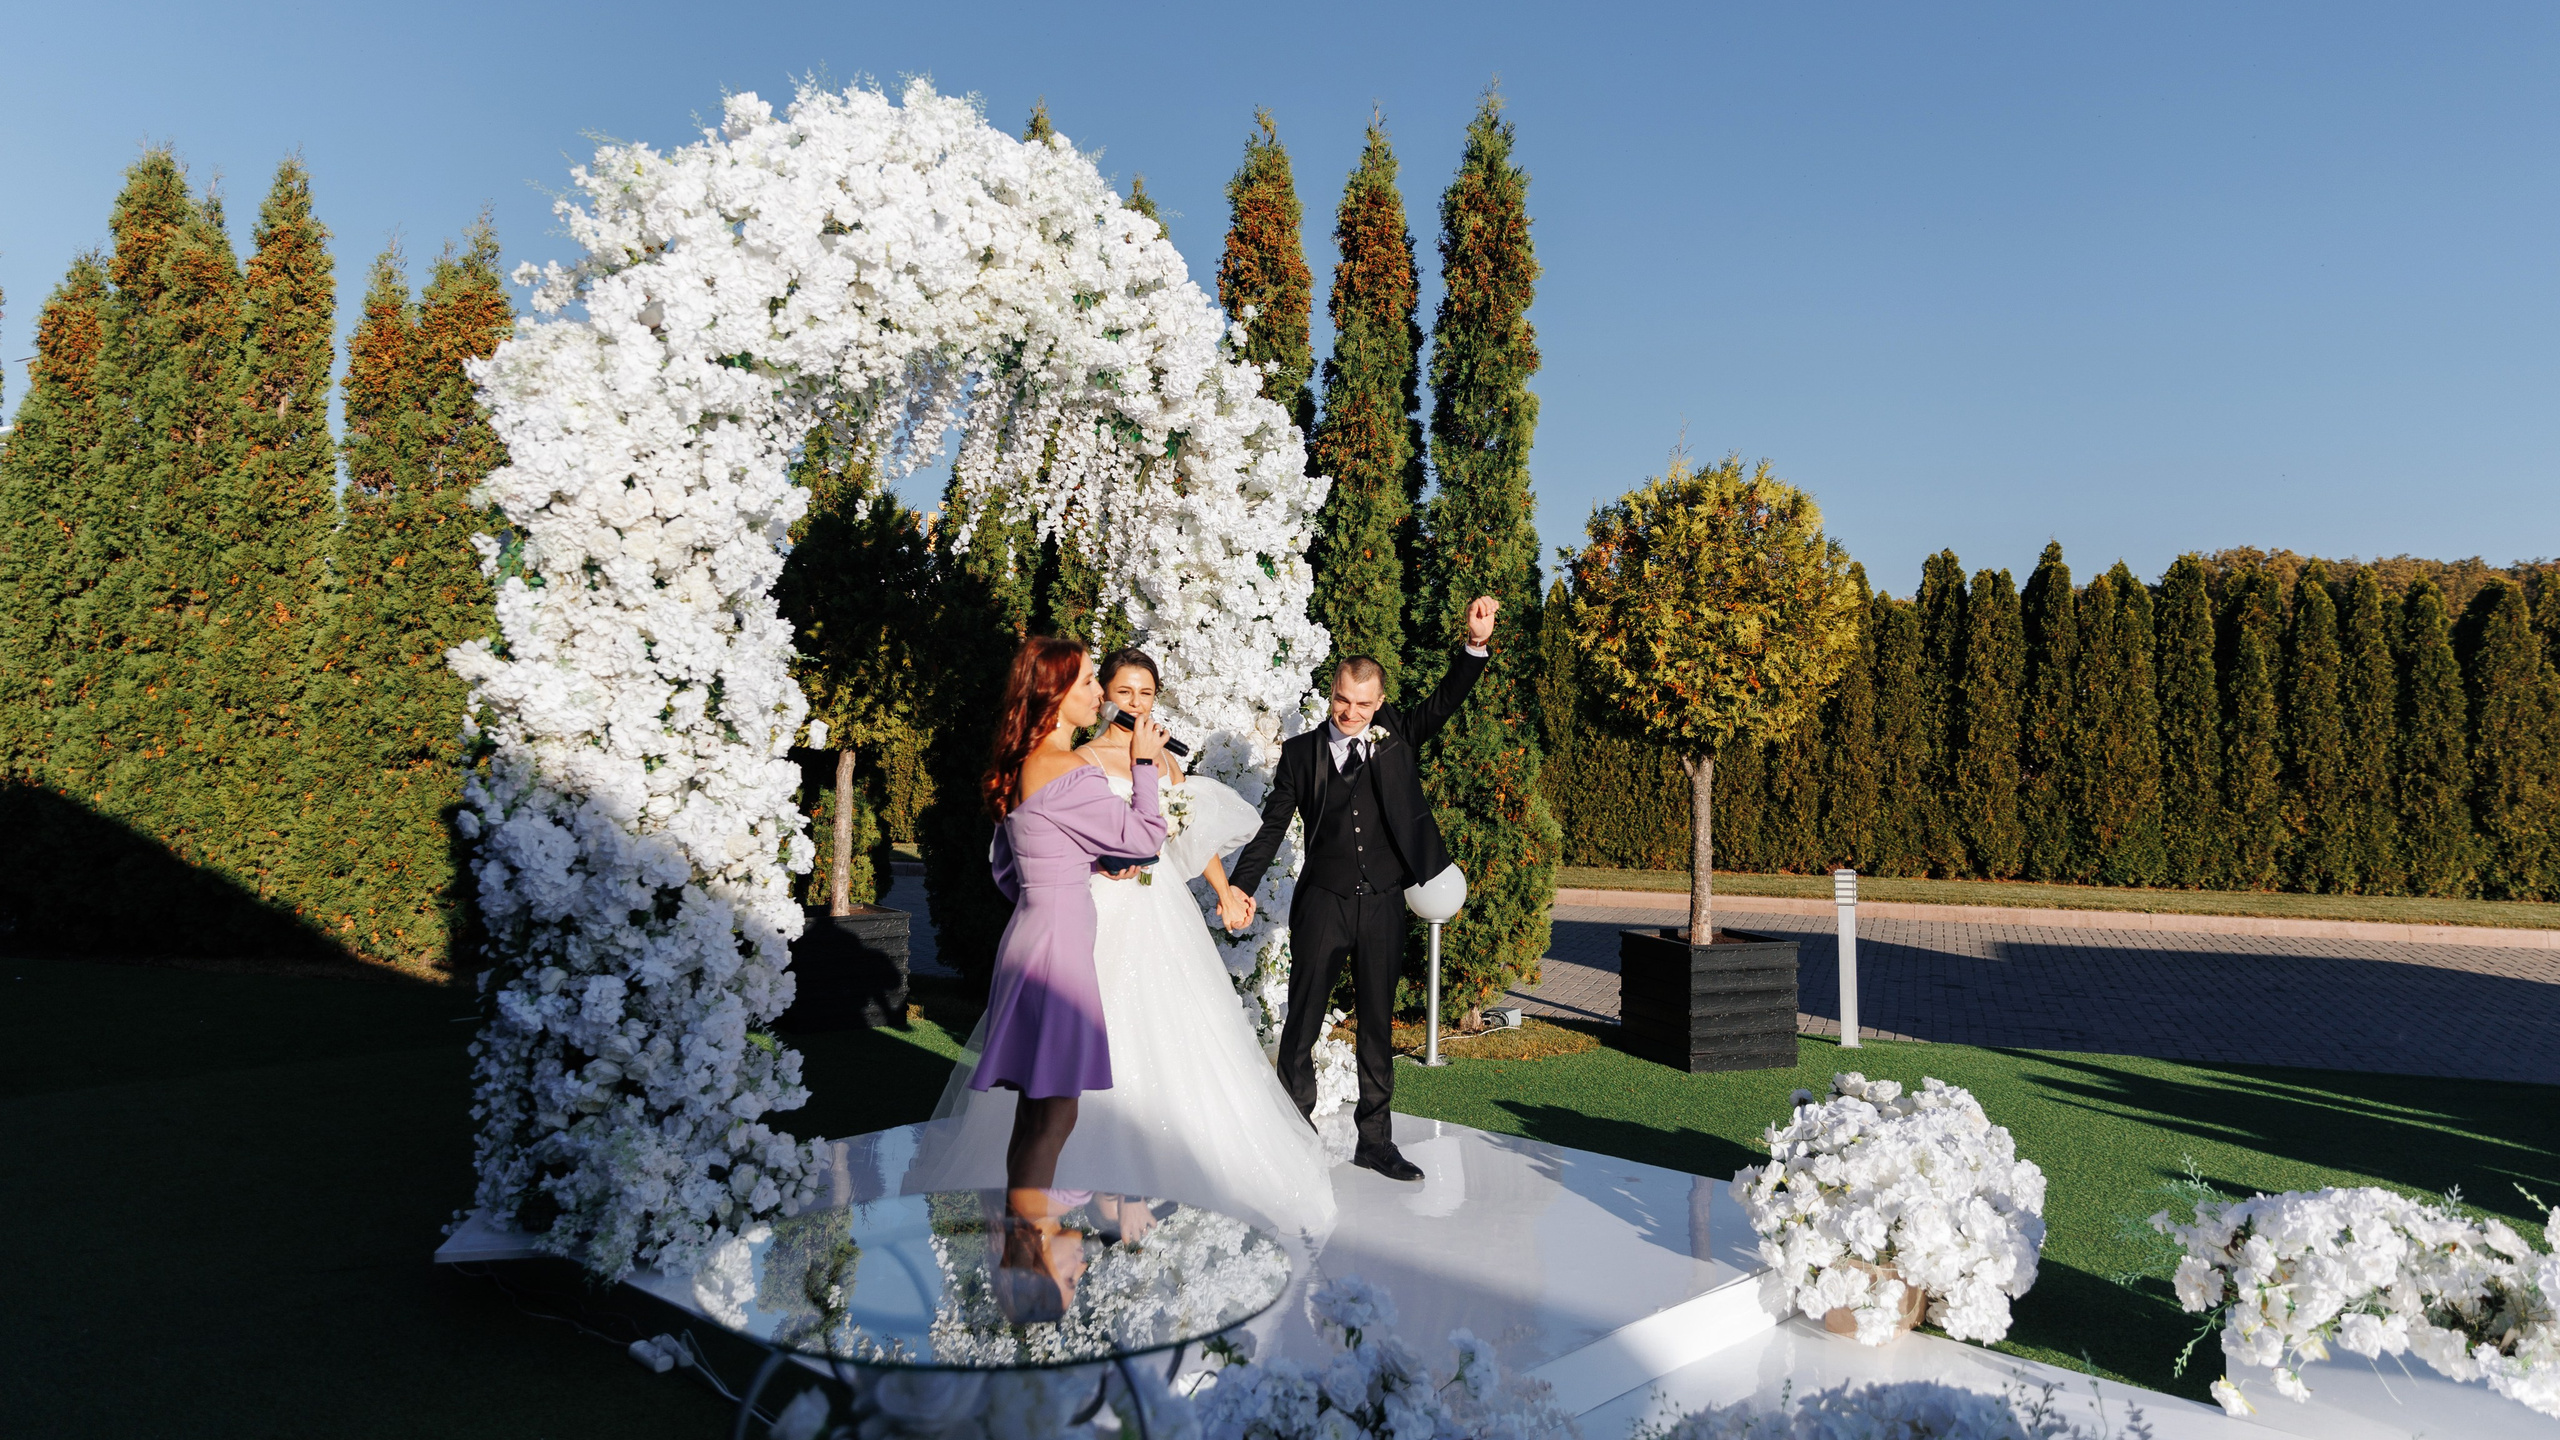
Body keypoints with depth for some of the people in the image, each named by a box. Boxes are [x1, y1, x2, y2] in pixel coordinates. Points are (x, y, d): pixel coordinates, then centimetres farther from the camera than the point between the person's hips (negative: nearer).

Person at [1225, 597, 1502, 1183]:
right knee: (1303, 1024, 6)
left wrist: (1476, 644, -20)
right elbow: (1271, 827, 4)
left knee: (1377, 1025, 11)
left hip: (1383, 907, 1)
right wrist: (1239, 889, -3)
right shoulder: (1302, 751, 2)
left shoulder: (1398, 735, 5)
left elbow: (1447, 700, -5)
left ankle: (1375, 1141, 22)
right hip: (1322, 903, -1)